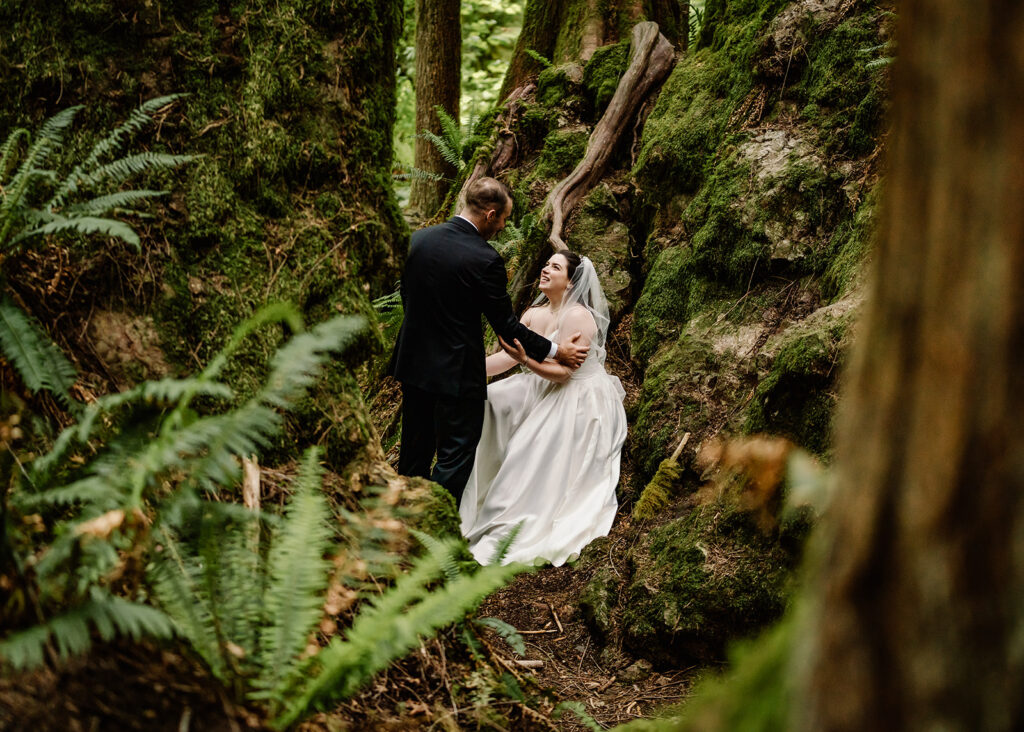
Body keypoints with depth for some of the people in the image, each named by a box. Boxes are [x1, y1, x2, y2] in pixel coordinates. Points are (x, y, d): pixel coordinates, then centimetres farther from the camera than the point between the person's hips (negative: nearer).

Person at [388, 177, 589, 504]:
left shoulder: (418, 239, -1)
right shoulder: (484, 260, -20)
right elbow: (505, 325, -13)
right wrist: (556, 351, -2)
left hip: (413, 363, 7)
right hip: (456, 373, -7)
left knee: (414, 452, 20)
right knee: (455, 457, 3)